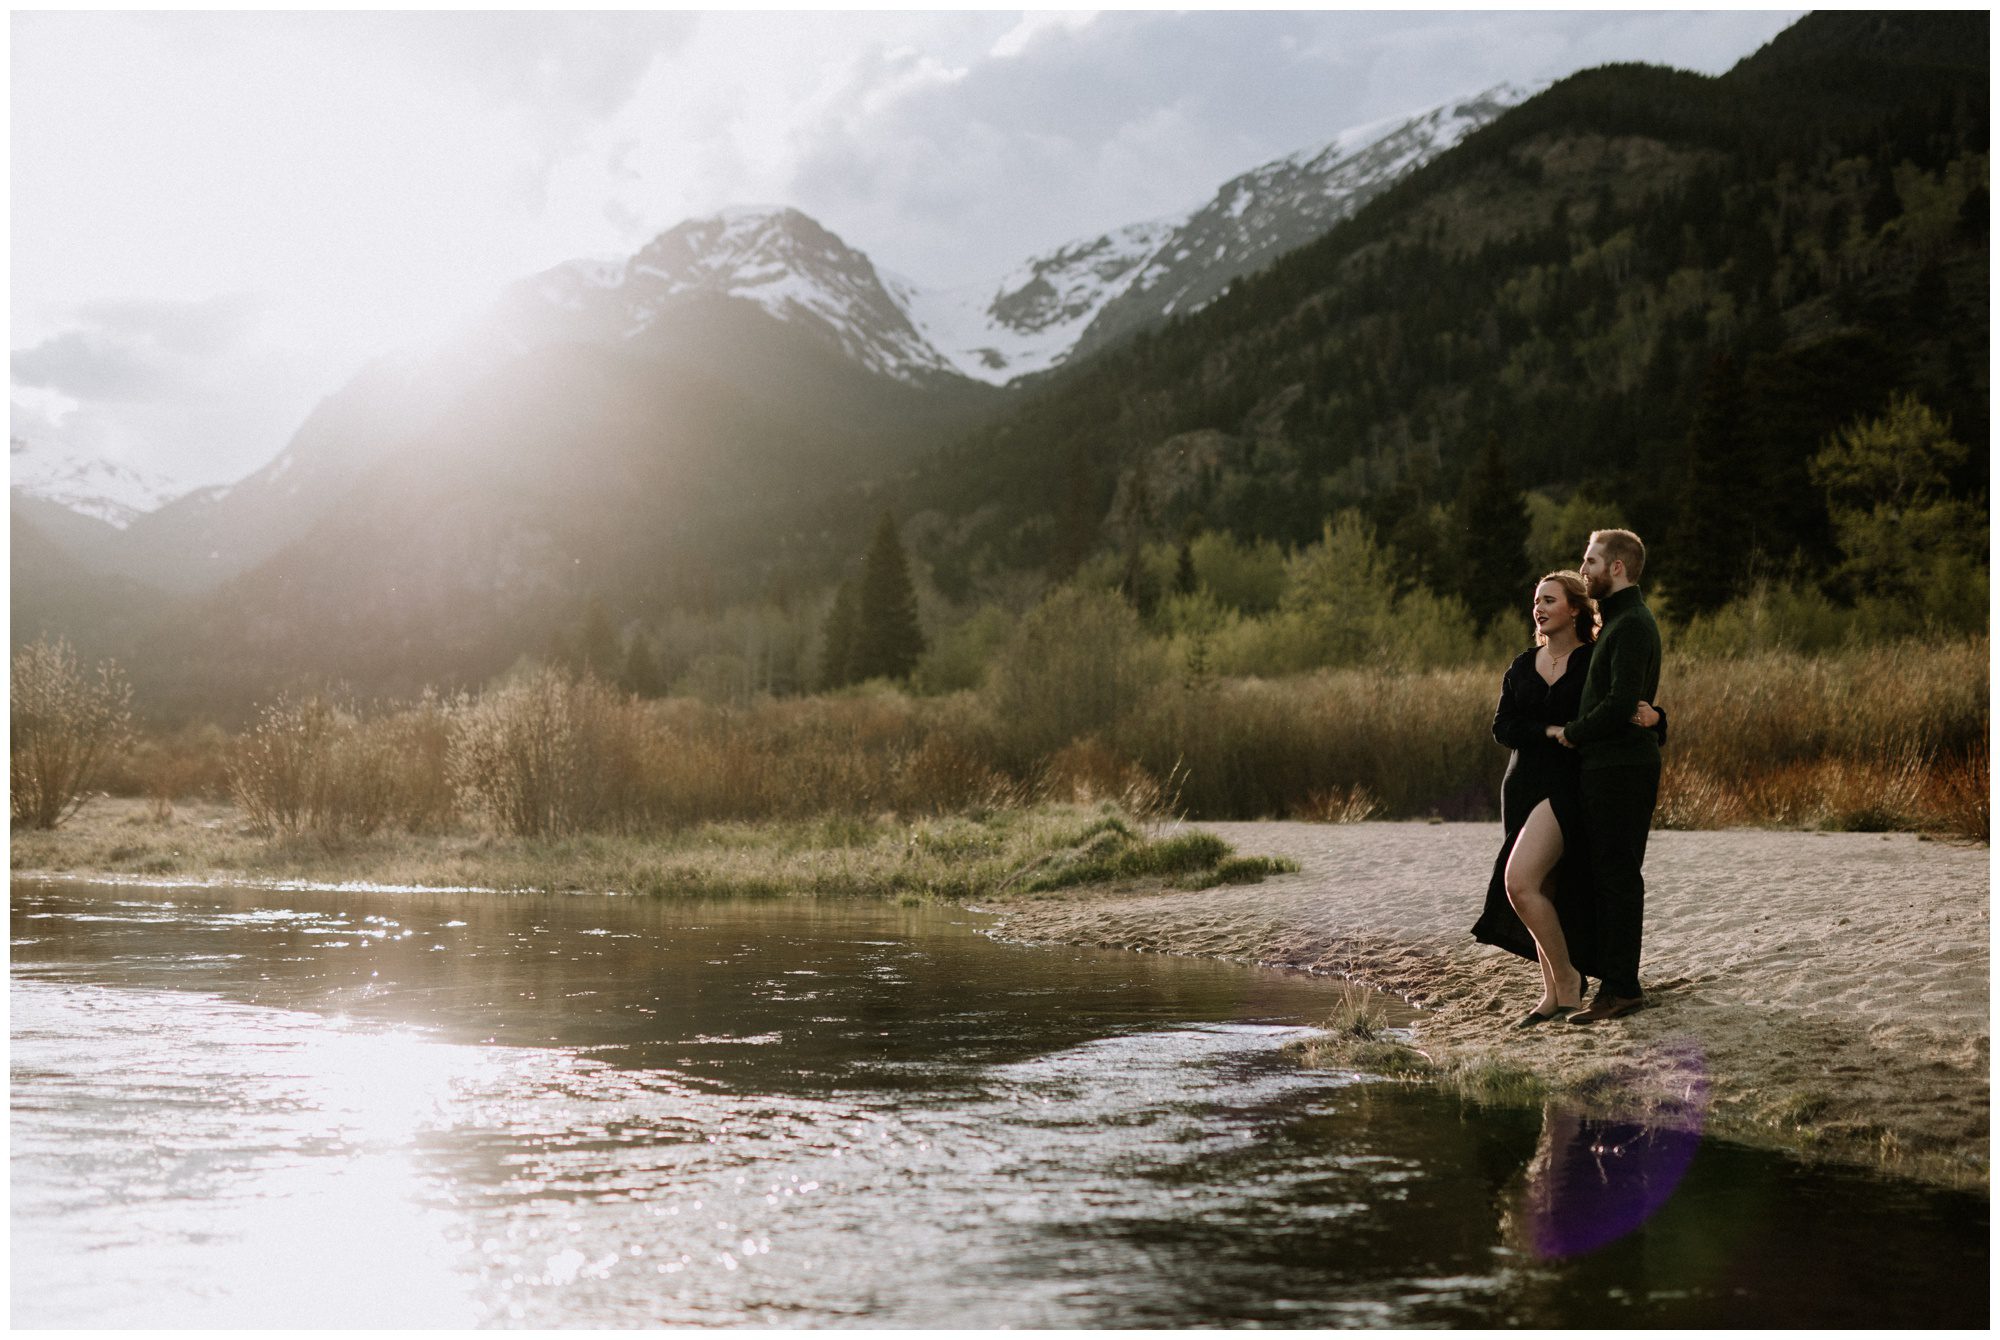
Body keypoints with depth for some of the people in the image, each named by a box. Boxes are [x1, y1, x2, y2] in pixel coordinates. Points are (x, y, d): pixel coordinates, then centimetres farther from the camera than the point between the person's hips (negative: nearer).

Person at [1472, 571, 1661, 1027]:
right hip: (1524, 786, 6)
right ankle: (1553, 994, 18)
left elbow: (1639, 711, 3)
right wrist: (1550, 732, -15)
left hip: (1568, 788, -6)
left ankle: (1567, 975, -3)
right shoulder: (1522, 667, 10)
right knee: (1544, 893, 8)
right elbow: (1502, 727, 0)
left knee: (1519, 883, -20)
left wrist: (1652, 717, -21)